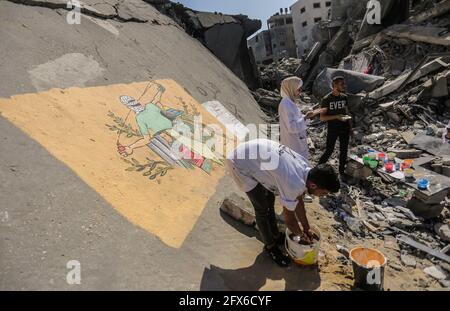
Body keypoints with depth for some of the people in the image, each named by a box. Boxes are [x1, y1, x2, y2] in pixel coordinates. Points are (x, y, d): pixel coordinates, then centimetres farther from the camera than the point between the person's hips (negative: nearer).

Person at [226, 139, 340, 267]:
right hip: (239, 163, -9)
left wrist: (307, 228, 18)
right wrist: (302, 235, 6)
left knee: (270, 200, 17)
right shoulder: (294, 184, -30)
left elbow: (298, 201, 11)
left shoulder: (305, 168, -5)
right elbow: (289, 218, -13)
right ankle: (270, 246, 22)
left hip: (253, 156, 9)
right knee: (262, 208, -1)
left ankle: (276, 235, 38)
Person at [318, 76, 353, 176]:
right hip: (332, 129, -5)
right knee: (329, 151, -2)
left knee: (344, 150, 12)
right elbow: (322, 117, -14)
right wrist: (336, 116, -26)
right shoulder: (327, 99, -13)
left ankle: (342, 171, 27)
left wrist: (350, 128, 11)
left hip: (344, 128, 5)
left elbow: (347, 113, 13)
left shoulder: (344, 97, 4)